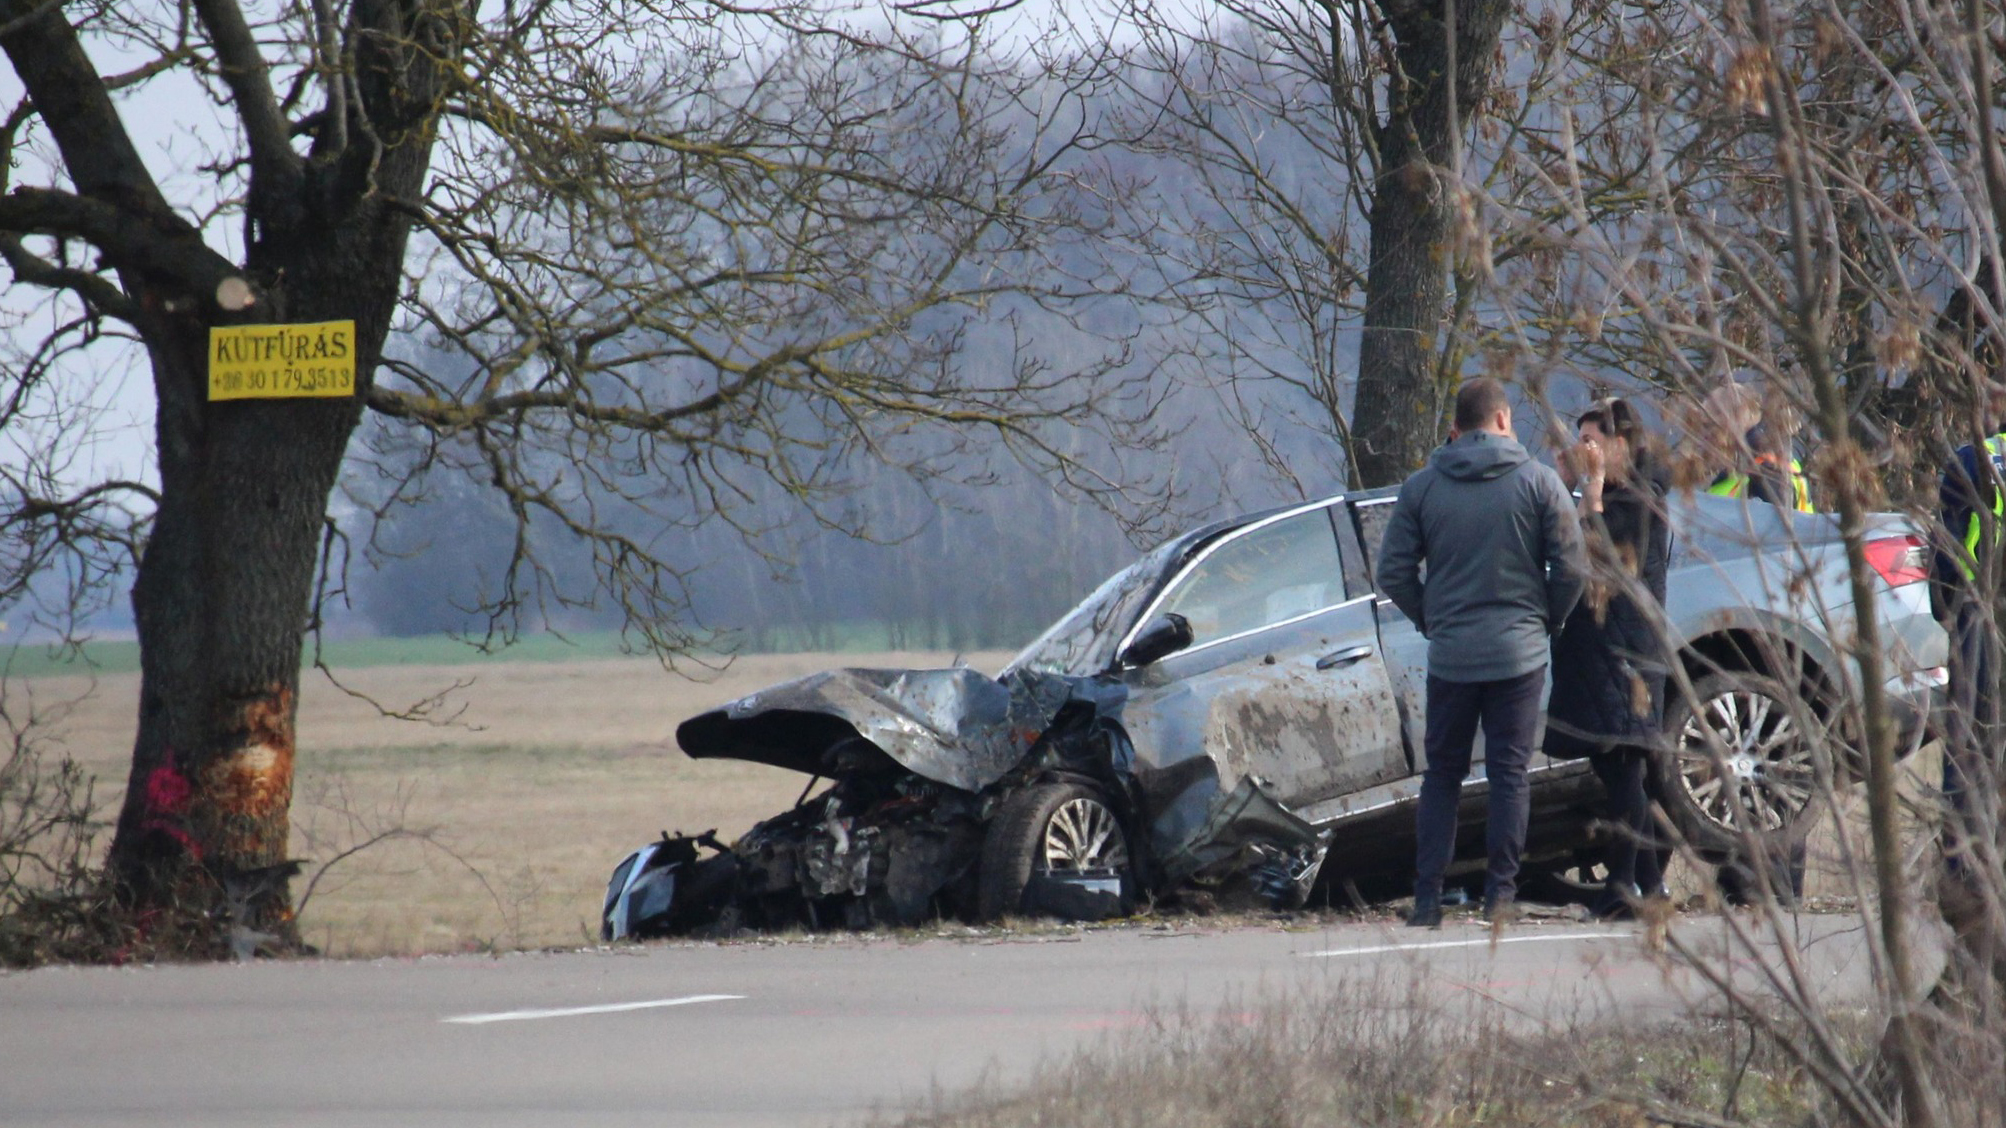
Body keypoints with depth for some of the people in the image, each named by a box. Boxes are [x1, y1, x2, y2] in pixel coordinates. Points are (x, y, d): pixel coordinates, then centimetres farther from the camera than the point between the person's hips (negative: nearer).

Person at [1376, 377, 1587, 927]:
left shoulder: (1422, 487, 2)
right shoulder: (1537, 481, -3)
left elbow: (1393, 573, 1)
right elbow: (1570, 567, -5)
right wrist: (1546, 621, 11)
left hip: (1449, 655, 1)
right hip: (1520, 654, -1)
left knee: (1441, 776, 9)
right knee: (1509, 774, 4)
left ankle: (1427, 898, 5)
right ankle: (1500, 893, 0)